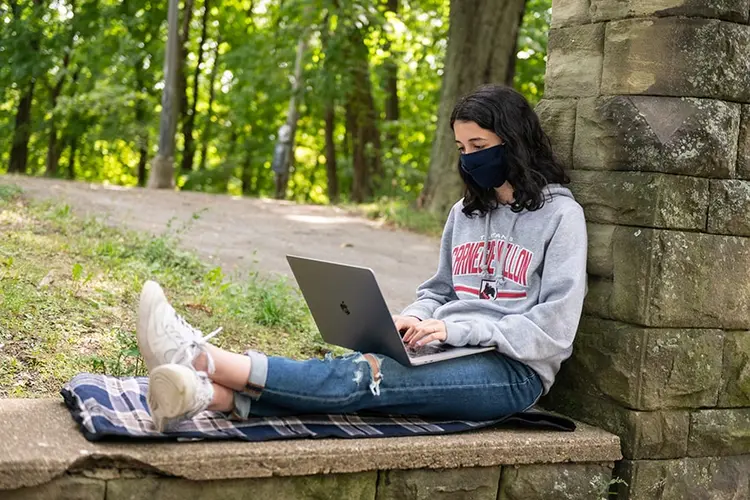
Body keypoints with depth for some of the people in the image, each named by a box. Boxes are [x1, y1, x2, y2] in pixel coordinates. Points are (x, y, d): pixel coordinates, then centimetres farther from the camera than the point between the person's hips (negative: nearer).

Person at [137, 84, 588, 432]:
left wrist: (458, 329, -17)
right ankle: (211, 394, -47)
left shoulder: (560, 215, -3)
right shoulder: (465, 213, 18)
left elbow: (554, 330, -10)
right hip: (451, 359, 6)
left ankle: (205, 360, -45)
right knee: (355, 372, -25)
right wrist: (415, 318, -3)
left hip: (515, 372, -6)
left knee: (366, 376, -30)